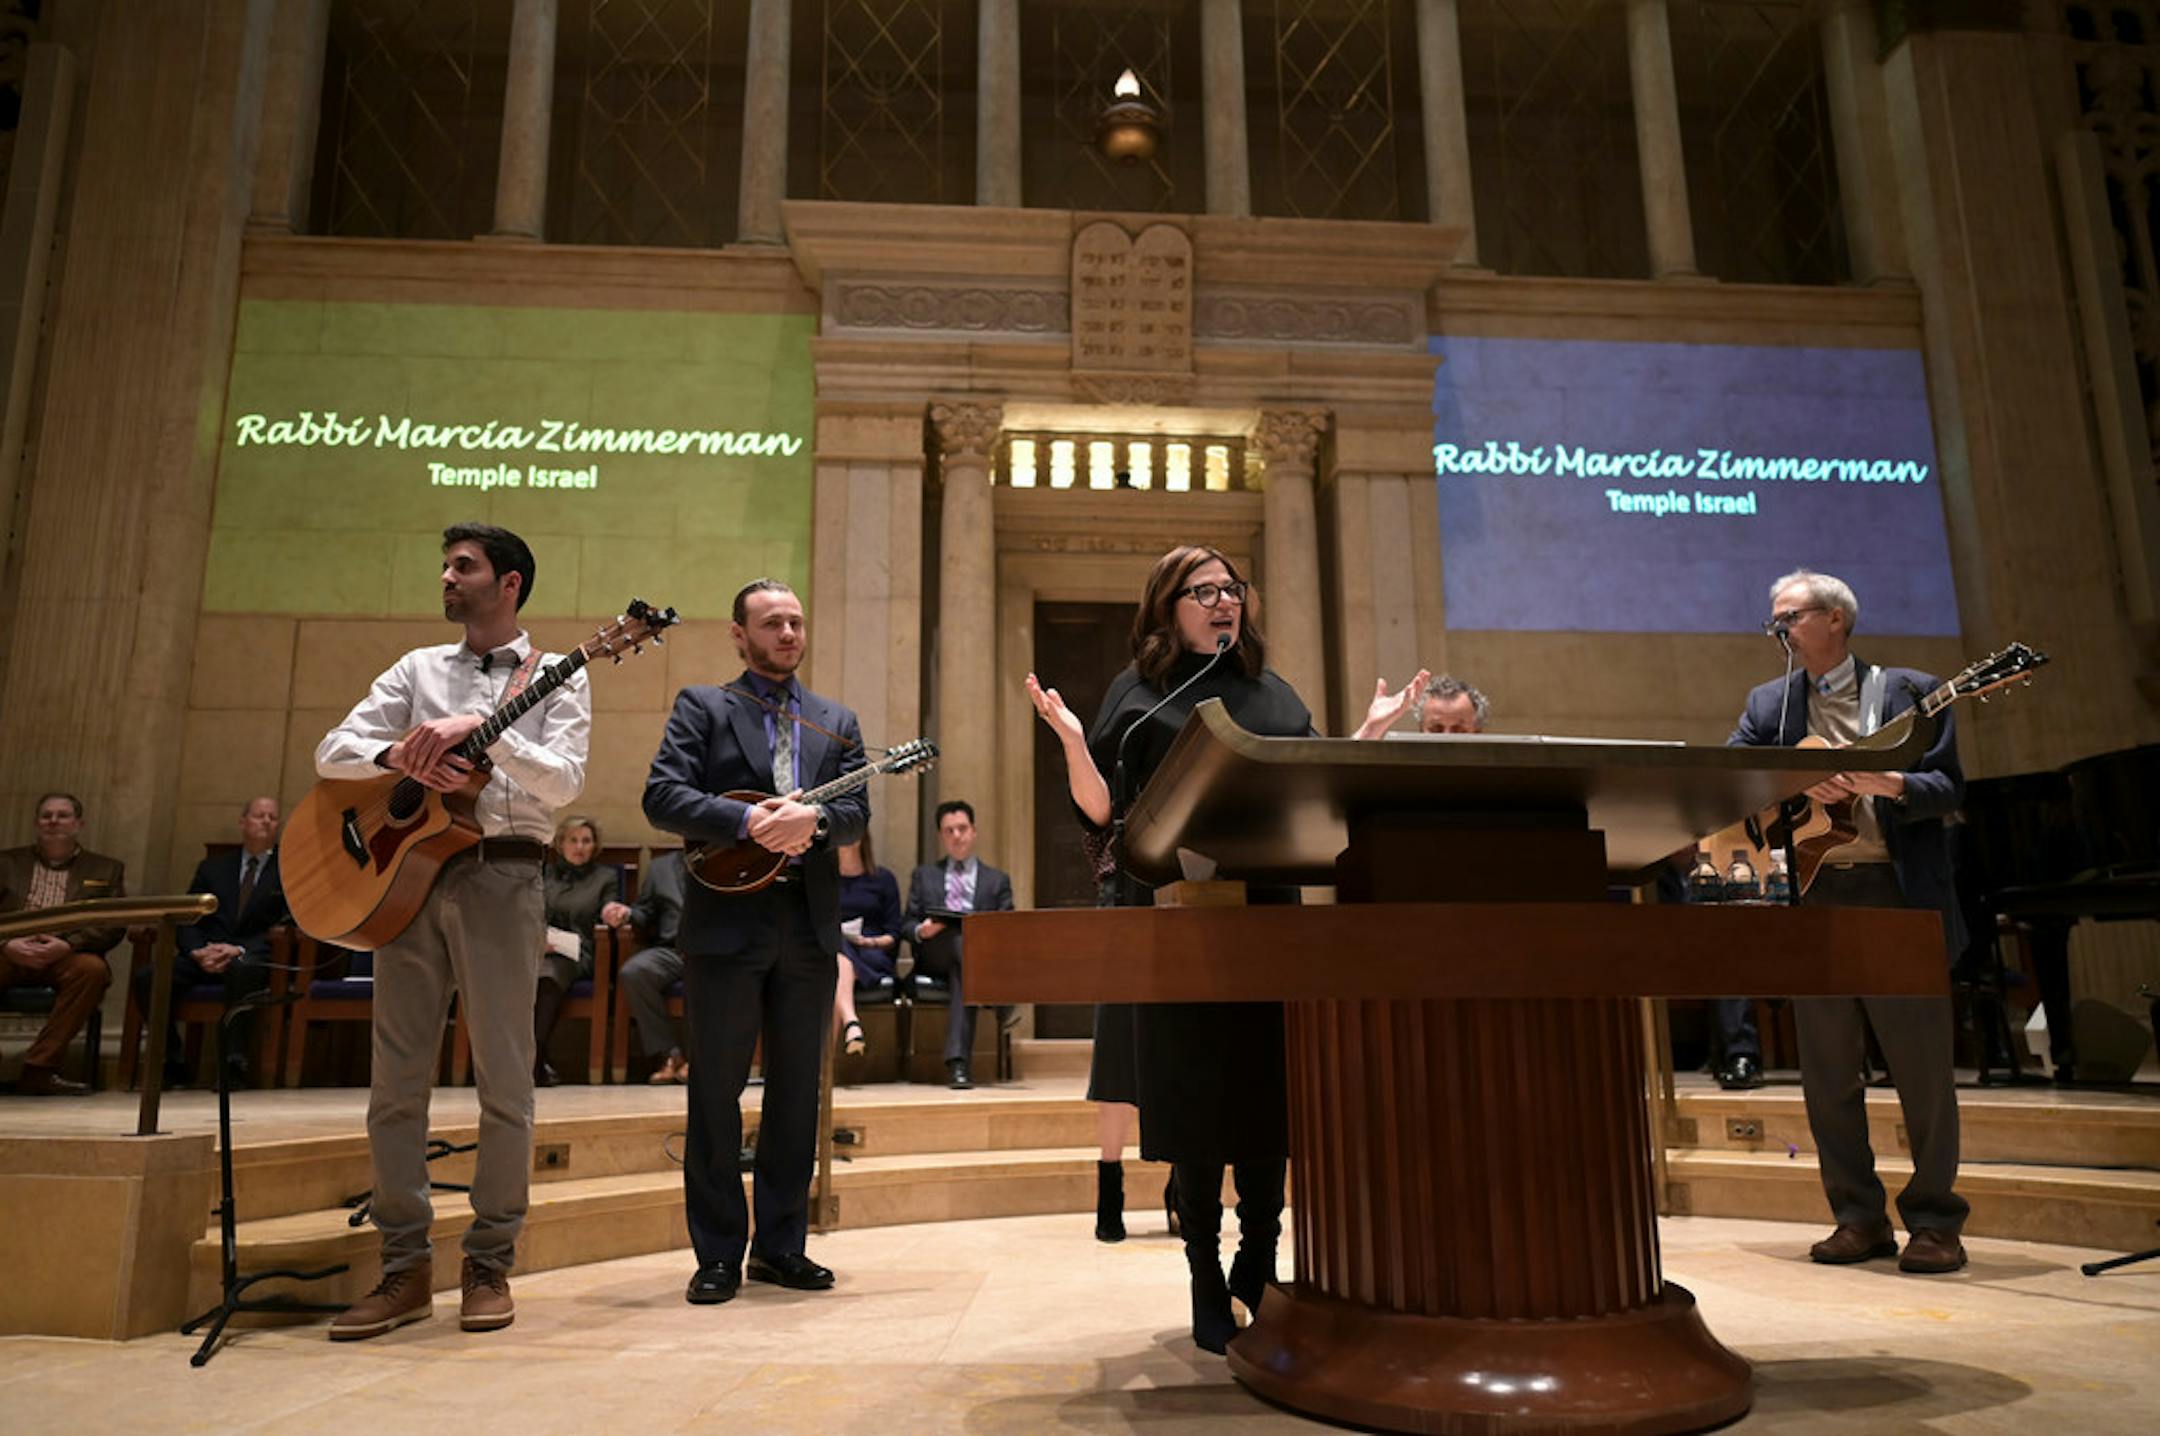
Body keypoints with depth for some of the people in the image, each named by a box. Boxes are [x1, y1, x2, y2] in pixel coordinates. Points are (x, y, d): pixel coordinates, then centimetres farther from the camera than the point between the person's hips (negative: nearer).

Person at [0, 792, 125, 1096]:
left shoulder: (107, 869, 18)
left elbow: (113, 926, 6)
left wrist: (67, 945, -13)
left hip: (65, 958, 0)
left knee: (92, 968, -35)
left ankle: (39, 1068, -29)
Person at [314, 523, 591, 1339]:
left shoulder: (556, 677, 7)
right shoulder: (419, 669, 18)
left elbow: (563, 782, -7)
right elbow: (332, 753, 11)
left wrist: (481, 730, -19)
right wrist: (399, 755, -9)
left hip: (501, 875, -4)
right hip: (408, 869, 4)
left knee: (503, 1078, -1)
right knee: (396, 1078, 4)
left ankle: (491, 1264, 11)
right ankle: (406, 1268, 14)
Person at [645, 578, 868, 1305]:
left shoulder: (836, 721, 15)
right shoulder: (702, 706, 5)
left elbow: (856, 812, 3)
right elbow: (662, 795, -8)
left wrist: (811, 819, -18)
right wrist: (749, 820, -20)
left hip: (809, 924, 4)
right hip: (727, 919, -3)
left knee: (797, 1089, 9)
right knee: (715, 1090, 3)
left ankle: (780, 1246, 21)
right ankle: (718, 1254, 15)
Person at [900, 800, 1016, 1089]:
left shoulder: (997, 880, 20)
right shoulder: (924, 875, 23)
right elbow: (906, 925, 16)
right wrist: (921, 931, -9)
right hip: (934, 958, 0)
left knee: (963, 978, -38)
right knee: (959, 935, -36)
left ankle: (957, 1063, -48)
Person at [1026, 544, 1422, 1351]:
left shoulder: (1275, 694, 15)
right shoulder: (1141, 692, 6)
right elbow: (1104, 810, -1)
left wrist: (1370, 733, 8)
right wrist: (1072, 743, -17)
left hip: (1268, 920, 3)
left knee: (1270, 1101, 5)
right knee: (1194, 1109, 1)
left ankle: (1259, 1267, 23)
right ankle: (1209, 1291, 14)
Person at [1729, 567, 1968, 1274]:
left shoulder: (1908, 690, 6)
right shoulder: (1769, 702, 14)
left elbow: (1948, 788, -2)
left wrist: (1883, 783, -21)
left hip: (1897, 896, -3)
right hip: (1811, 900, 3)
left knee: (1922, 1068, 1)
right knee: (1826, 1072, 6)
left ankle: (1935, 1222, 15)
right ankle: (1860, 1218, 18)